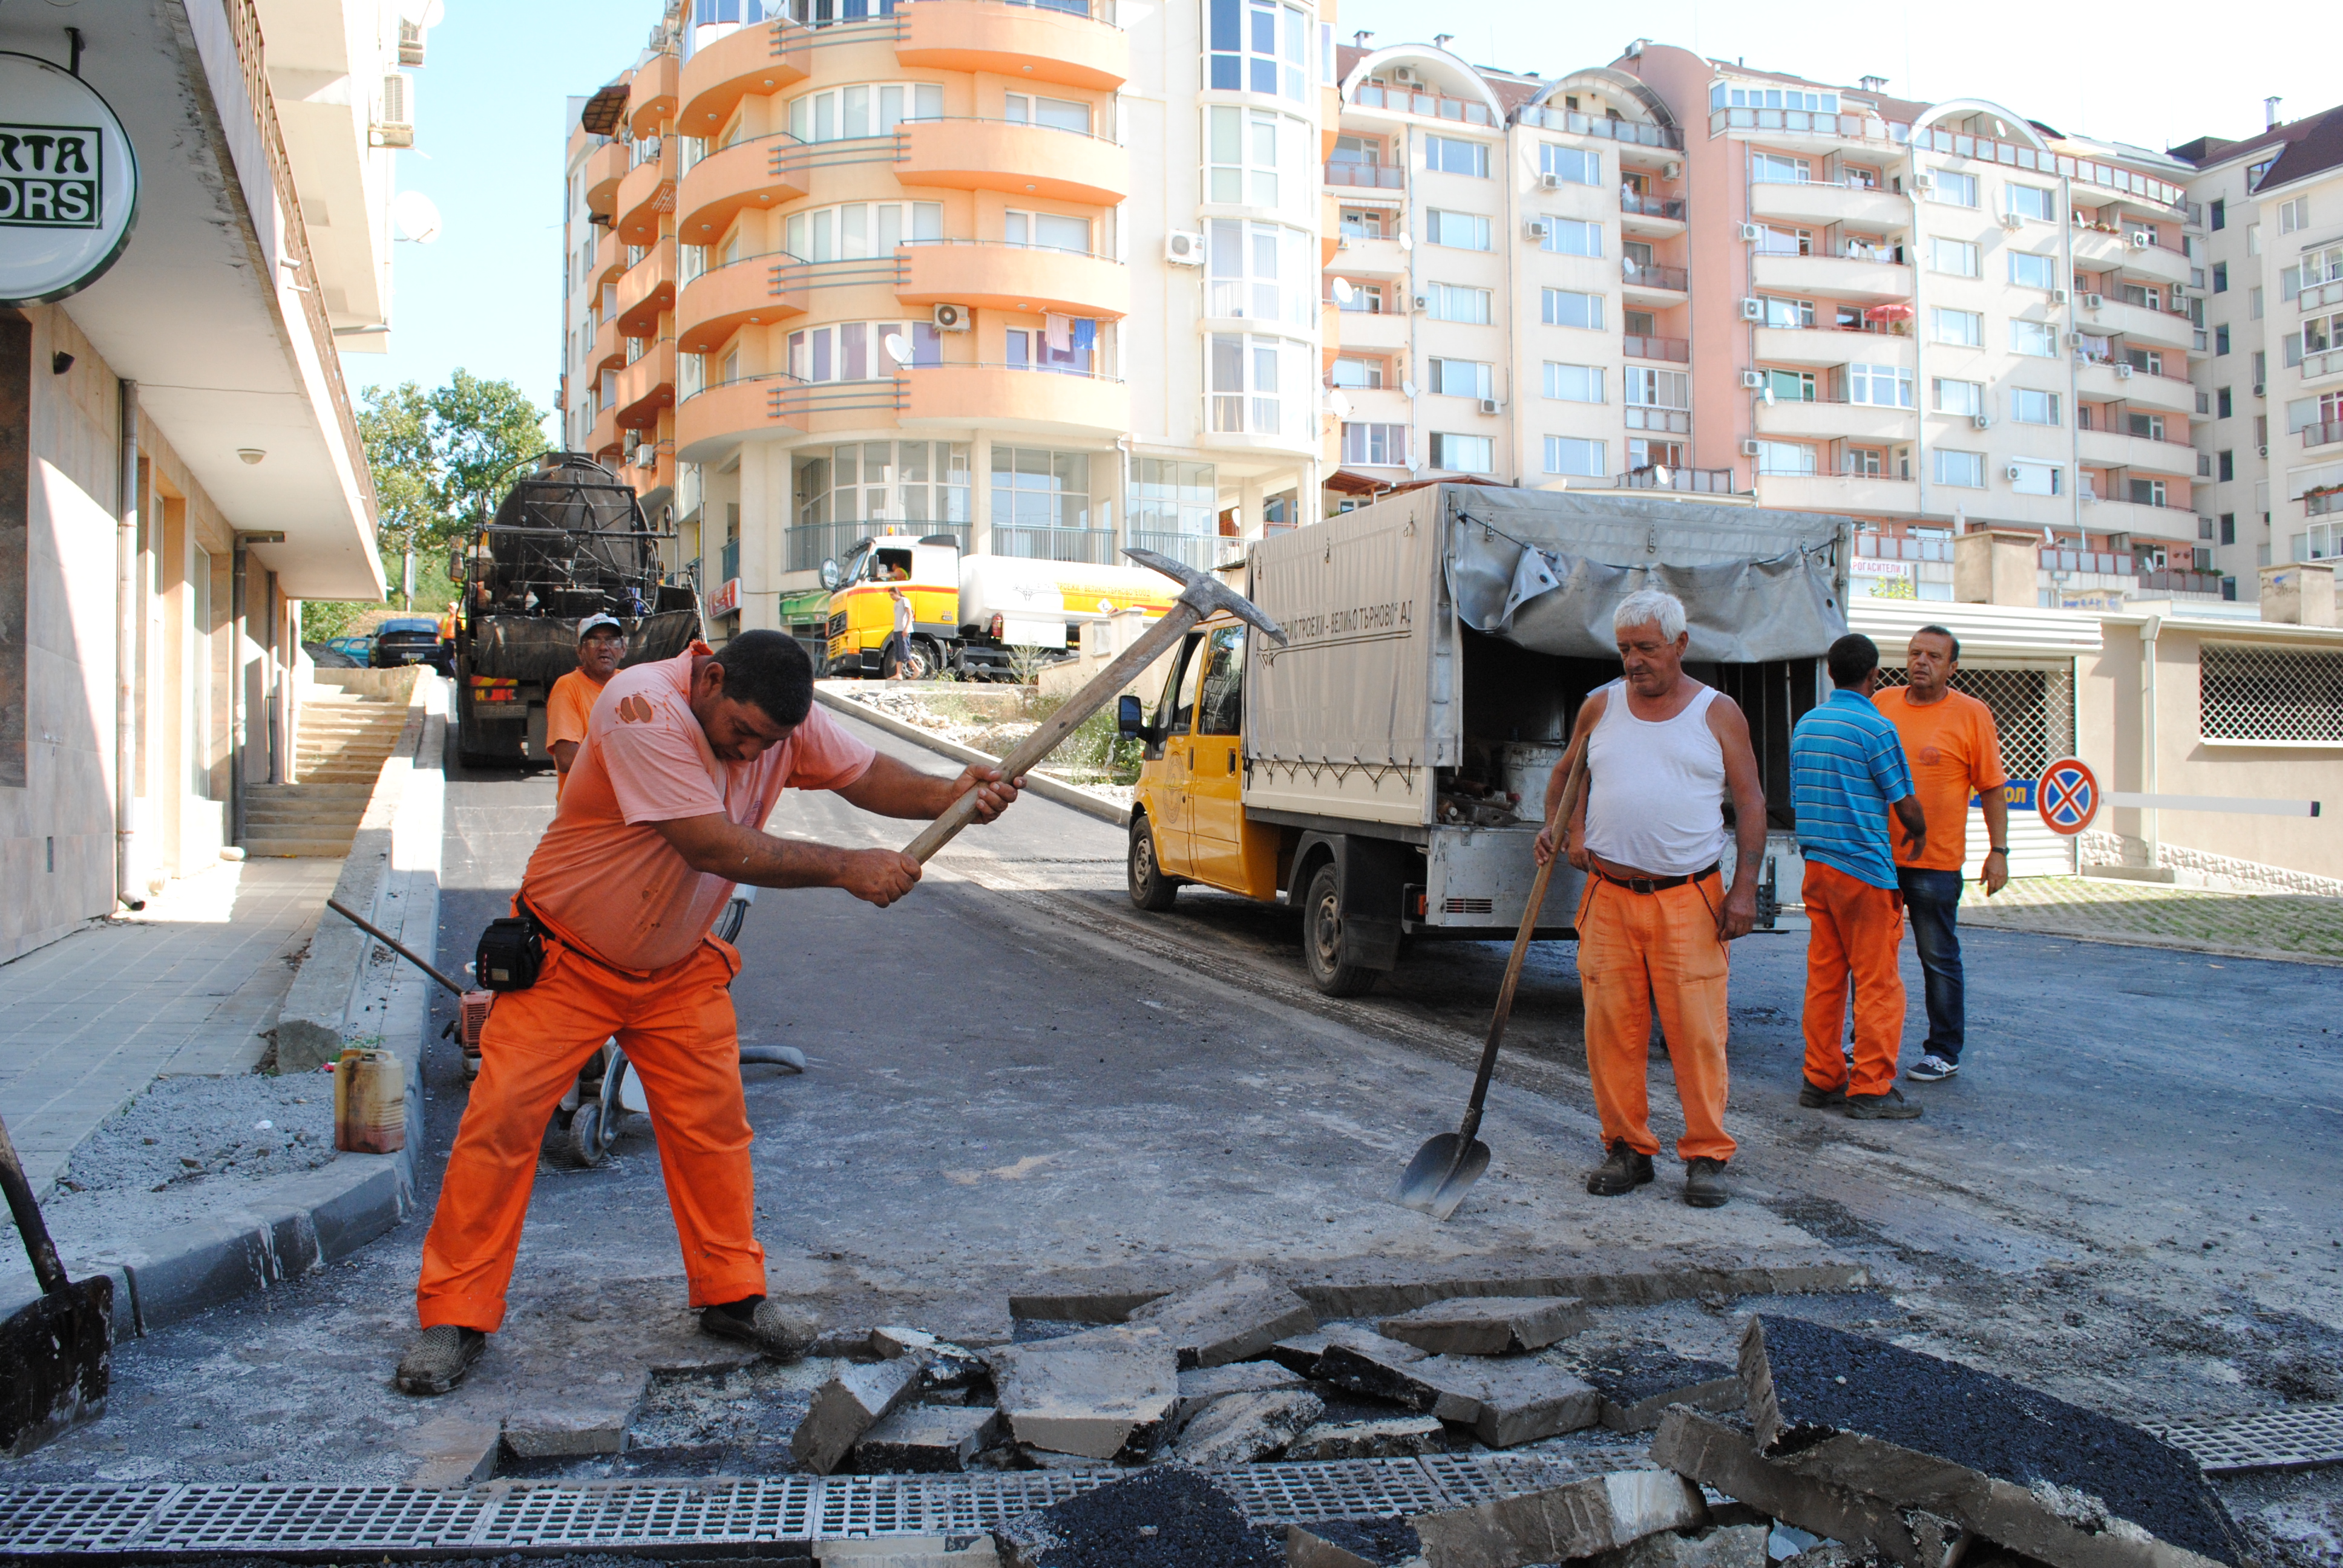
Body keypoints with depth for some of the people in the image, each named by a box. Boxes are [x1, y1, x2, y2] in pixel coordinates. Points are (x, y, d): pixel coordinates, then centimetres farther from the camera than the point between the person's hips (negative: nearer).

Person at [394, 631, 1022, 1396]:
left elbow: (865, 774, -6)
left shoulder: (784, 718, -12)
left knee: (714, 1122, 3)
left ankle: (733, 1295, 18)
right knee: (502, 1118, -6)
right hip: (564, 959, -5)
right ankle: (455, 1318, 8)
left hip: (680, 967, 5)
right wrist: (846, 867, -34)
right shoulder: (642, 706, -32)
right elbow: (714, 846, -36)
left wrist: (948, 794, -27)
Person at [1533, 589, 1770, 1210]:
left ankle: (1706, 1157, 9)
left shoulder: (1718, 713, 5)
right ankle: (1627, 1148, 16)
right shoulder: (1600, 707, 11)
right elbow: (1566, 777, 22)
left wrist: (1745, 887, -5)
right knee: (1611, 1029, 3)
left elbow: (1750, 802, 5)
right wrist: (1565, 827, 1)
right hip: (1609, 896, 2)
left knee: (1697, 1030, -3)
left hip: (1690, 900, -2)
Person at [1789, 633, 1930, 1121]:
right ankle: (1871, 1089, 2)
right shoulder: (1875, 727, -12)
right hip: (1864, 869, -7)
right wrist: (1920, 834, 14)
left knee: (1823, 977, 11)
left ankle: (1821, 1079, 16)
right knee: (1877, 983, 0)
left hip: (1815, 865, 7)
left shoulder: (1804, 724, 10)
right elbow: (1906, 807, -7)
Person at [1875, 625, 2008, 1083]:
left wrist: (1998, 851, -7)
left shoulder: (1972, 714, -3)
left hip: (1935, 861, -4)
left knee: (1939, 960, 5)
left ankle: (1944, 1053, 16)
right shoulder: (1882, 704, 7)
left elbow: (1992, 788, -2)